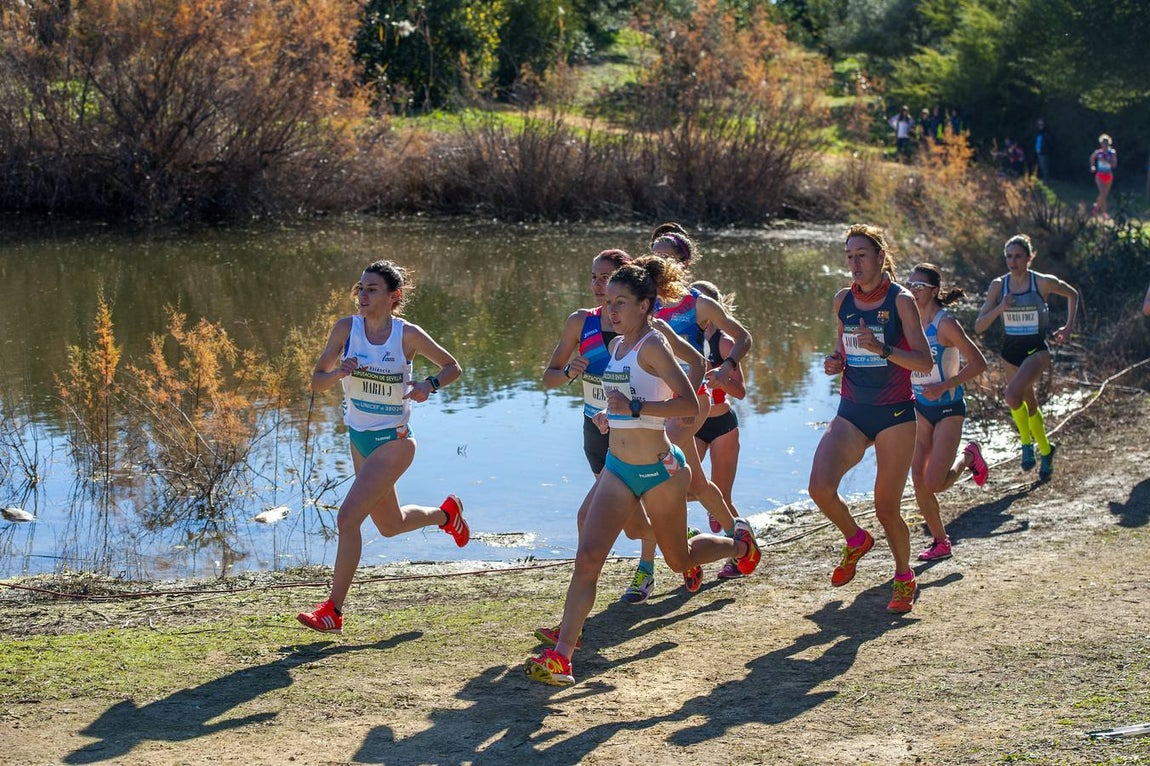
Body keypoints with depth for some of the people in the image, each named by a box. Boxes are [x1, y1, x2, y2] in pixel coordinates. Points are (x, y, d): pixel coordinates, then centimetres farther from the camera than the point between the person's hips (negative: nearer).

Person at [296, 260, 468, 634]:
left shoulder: (408, 335, -13)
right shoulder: (346, 328, -6)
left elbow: (452, 367, 1)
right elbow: (316, 381, -3)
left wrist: (429, 385, -19)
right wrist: (339, 372, -25)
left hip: (394, 441, -6)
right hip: (360, 438, 6)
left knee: (348, 518, -17)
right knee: (390, 525, 20)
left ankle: (333, 610, -8)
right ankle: (445, 513, 51)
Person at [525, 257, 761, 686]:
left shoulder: (652, 345, -17)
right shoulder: (616, 347, 8)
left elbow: (689, 404, -25)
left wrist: (635, 409, -32)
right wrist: (611, 417, 9)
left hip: (658, 470, -6)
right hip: (617, 469, 6)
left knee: (679, 559, 16)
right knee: (588, 557, -11)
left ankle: (740, 545, 48)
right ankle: (560, 656, -14)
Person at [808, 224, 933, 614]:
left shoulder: (900, 300, -9)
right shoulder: (843, 300, 5)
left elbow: (925, 362, -14)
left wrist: (882, 349, -29)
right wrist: (836, 363, -1)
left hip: (894, 414, -4)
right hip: (851, 413, 4)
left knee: (886, 507, 0)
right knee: (820, 488, -17)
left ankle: (905, 578, 25)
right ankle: (855, 541, 13)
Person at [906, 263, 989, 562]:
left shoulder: (946, 323, -17)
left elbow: (978, 363, -17)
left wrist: (943, 386, -22)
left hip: (948, 409, -6)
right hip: (920, 409, 7)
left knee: (934, 483, -12)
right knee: (918, 479, 0)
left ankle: (968, 457, 19)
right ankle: (940, 542, 15)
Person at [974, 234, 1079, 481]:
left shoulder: (1043, 283, -11)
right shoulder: (998, 286, -4)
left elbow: (1072, 294, 10)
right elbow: (979, 326, -6)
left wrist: (1068, 328, 4)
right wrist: (1000, 308, -22)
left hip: (1037, 350, -5)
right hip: (1011, 351, 5)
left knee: (1013, 394, -28)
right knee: (1029, 404, 19)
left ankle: (1026, 442, -5)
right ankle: (1046, 451, 42)